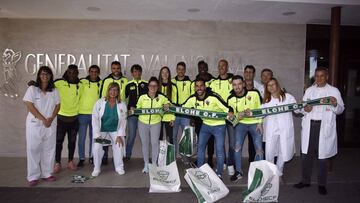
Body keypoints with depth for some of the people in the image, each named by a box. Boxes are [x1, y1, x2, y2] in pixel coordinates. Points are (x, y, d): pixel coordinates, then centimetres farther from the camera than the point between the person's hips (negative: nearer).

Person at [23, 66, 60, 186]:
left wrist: (51, 118, -10)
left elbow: (57, 106, 7)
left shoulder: (54, 91, 8)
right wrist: (43, 119, -14)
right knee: (33, 149, 1)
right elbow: (30, 106, -10)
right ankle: (33, 177, 10)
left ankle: (47, 174, 17)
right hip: (35, 124, -3)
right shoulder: (32, 89, -3)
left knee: (49, 149, 6)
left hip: (50, 124, 3)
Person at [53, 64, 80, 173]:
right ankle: (57, 163, 19)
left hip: (74, 118, 2)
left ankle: (70, 161, 27)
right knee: (59, 141, 6)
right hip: (61, 117, -2)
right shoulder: (59, 83, -8)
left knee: (72, 141, 13)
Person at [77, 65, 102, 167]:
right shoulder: (82, 82, -2)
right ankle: (81, 158, 14)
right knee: (82, 137, 2)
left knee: (93, 137, 12)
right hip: (83, 113, -2)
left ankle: (92, 156, 26)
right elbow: (77, 96, -1)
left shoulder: (101, 84, 3)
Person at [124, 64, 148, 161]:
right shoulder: (128, 85, 8)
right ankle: (127, 155, 16)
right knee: (131, 135, 3)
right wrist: (129, 107, 3)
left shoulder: (146, 84, 6)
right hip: (132, 113, 0)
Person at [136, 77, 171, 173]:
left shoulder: (162, 97, -5)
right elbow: (138, 109, 7)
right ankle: (146, 164, 23)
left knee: (155, 143, 5)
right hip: (143, 122, 1)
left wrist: (167, 106, -8)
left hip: (156, 123, 0)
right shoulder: (142, 97, -6)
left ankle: (154, 164, 21)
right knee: (144, 143, 8)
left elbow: (168, 103, 12)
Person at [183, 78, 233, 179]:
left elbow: (227, 108, -25)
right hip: (205, 125, 5)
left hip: (218, 125, -5)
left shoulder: (213, 97, -25)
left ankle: (219, 173, 13)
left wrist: (230, 112, -47)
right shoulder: (193, 99, -9)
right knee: (200, 147, 9)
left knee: (219, 150, -3)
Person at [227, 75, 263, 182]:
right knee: (237, 147, -9)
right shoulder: (231, 99, -11)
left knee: (259, 149, -5)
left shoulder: (254, 93, -15)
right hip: (241, 124, 1)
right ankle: (238, 172, 9)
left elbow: (260, 108, -2)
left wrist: (259, 123, -4)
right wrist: (242, 114, -27)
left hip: (255, 123, -1)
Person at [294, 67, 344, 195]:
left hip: (324, 128, -3)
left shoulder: (334, 91, 3)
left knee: (322, 157, 4)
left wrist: (335, 105, -21)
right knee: (306, 155, 8)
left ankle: (321, 184, 19)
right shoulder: (309, 90, 13)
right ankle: (305, 180, 23)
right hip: (309, 126, 3)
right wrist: (305, 109, -8)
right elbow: (302, 106, 15)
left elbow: (341, 110, 1)